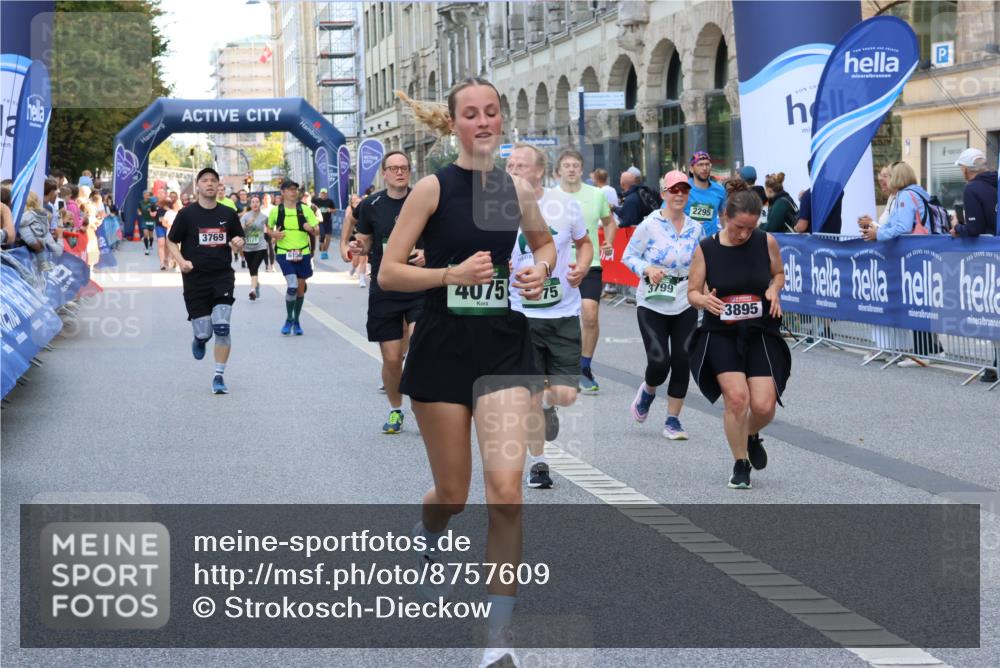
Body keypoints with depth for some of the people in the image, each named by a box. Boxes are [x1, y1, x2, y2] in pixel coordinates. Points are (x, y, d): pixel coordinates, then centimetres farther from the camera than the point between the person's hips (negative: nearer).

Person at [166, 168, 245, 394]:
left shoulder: (228, 214, 6)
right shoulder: (187, 214, -1)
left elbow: (238, 239, 19)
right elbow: (171, 241, 6)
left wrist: (238, 243, -5)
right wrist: (181, 261, -12)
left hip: (223, 277, 1)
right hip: (195, 279, -1)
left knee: (222, 328, -13)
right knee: (204, 332, -2)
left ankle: (219, 376, -1)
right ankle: (199, 339, 37)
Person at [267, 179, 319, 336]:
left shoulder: (305, 209, 2)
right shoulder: (276, 211, 0)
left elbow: (317, 230, 4)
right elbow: (268, 229, 13)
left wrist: (311, 228, -19)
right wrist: (274, 234, -9)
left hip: (303, 253, 3)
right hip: (284, 253, -2)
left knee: (301, 288, 9)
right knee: (292, 285, -18)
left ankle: (296, 321, 26)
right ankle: (288, 319, 1)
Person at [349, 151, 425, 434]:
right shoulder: (371, 205, 3)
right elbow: (365, 243, 14)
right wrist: (358, 247, -9)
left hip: (420, 288, -1)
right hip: (384, 291, 2)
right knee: (391, 359, 5)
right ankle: (396, 410, 27)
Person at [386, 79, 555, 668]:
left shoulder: (518, 190, 4)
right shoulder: (434, 188, -6)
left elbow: (545, 244, 24)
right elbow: (388, 272, -6)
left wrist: (541, 270, 2)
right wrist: (453, 273, -20)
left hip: (504, 347, 2)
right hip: (444, 348, -2)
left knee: (506, 489, -14)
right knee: (454, 494, 9)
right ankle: (427, 535, 49)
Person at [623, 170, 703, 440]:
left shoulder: (696, 228, 4)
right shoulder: (649, 225, -9)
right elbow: (628, 256, -2)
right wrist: (647, 269, -20)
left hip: (685, 306, 4)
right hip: (652, 306, -3)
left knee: (682, 362, -1)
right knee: (659, 362, -12)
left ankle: (673, 420, 13)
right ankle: (648, 391, 24)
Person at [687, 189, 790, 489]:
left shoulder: (766, 242, -4)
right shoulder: (706, 248, -7)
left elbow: (778, 273, 14)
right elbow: (692, 292, 0)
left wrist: (774, 290, -8)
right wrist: (704, 301, -23)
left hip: (760, 333, 1)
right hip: (720, 334, -1)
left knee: (764, 406, -8)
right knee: (736, 397, -18)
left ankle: (752, 437, 30)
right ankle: (740, 465, 3)